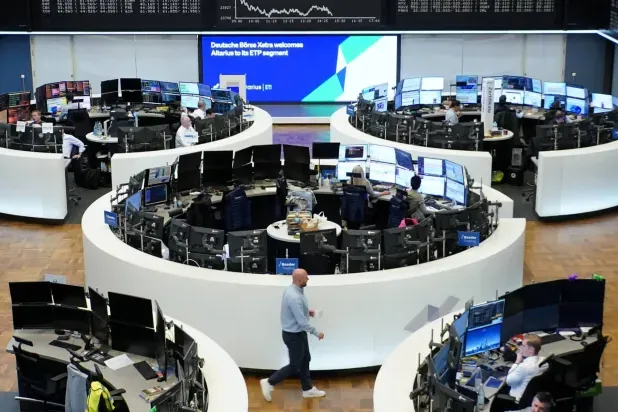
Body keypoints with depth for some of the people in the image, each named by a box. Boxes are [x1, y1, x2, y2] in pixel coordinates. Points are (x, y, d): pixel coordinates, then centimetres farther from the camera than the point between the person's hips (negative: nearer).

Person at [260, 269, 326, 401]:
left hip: (298, 333, 10)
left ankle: (308, 389, 31)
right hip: (294, 335, -10)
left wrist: (307, 311, 7)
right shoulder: (294, 297, -32)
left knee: (305, 360, 19)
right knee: (294, 365, 4)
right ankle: (269, 383, 14)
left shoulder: (293, 289, 0)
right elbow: (302, 322, -29)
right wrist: (316, 333, -18)